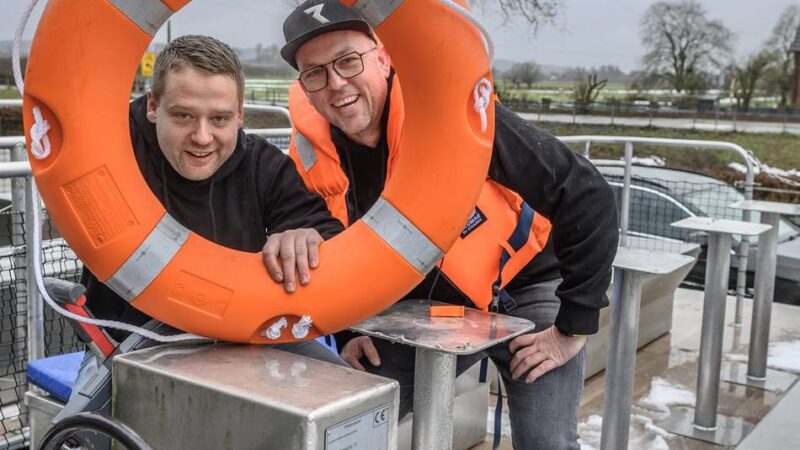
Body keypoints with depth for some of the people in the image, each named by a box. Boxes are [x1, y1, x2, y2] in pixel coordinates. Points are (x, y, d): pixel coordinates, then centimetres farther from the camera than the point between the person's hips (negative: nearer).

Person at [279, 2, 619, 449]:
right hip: (424, 310, 4)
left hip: (524, 291, -4)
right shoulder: (312, 156, -12)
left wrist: (573, 327, -20)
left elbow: (586, 196, -26)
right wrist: (349, 331, -2)